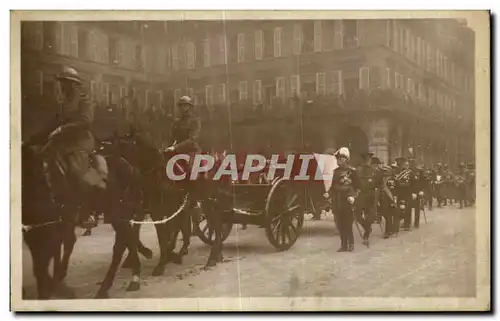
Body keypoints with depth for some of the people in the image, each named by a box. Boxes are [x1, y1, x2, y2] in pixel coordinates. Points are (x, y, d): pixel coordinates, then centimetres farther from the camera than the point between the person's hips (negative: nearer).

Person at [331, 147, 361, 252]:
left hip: (347, 202, -5)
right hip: (337, 203, 5)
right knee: (340, 225, 7)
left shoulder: (351, 171, -3)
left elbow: (358, 186, 0)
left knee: (348, 224, -3)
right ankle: (344, 244, 16)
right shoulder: (335, 171, 11)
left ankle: (351, 244, 11)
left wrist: (354, 196, -12)